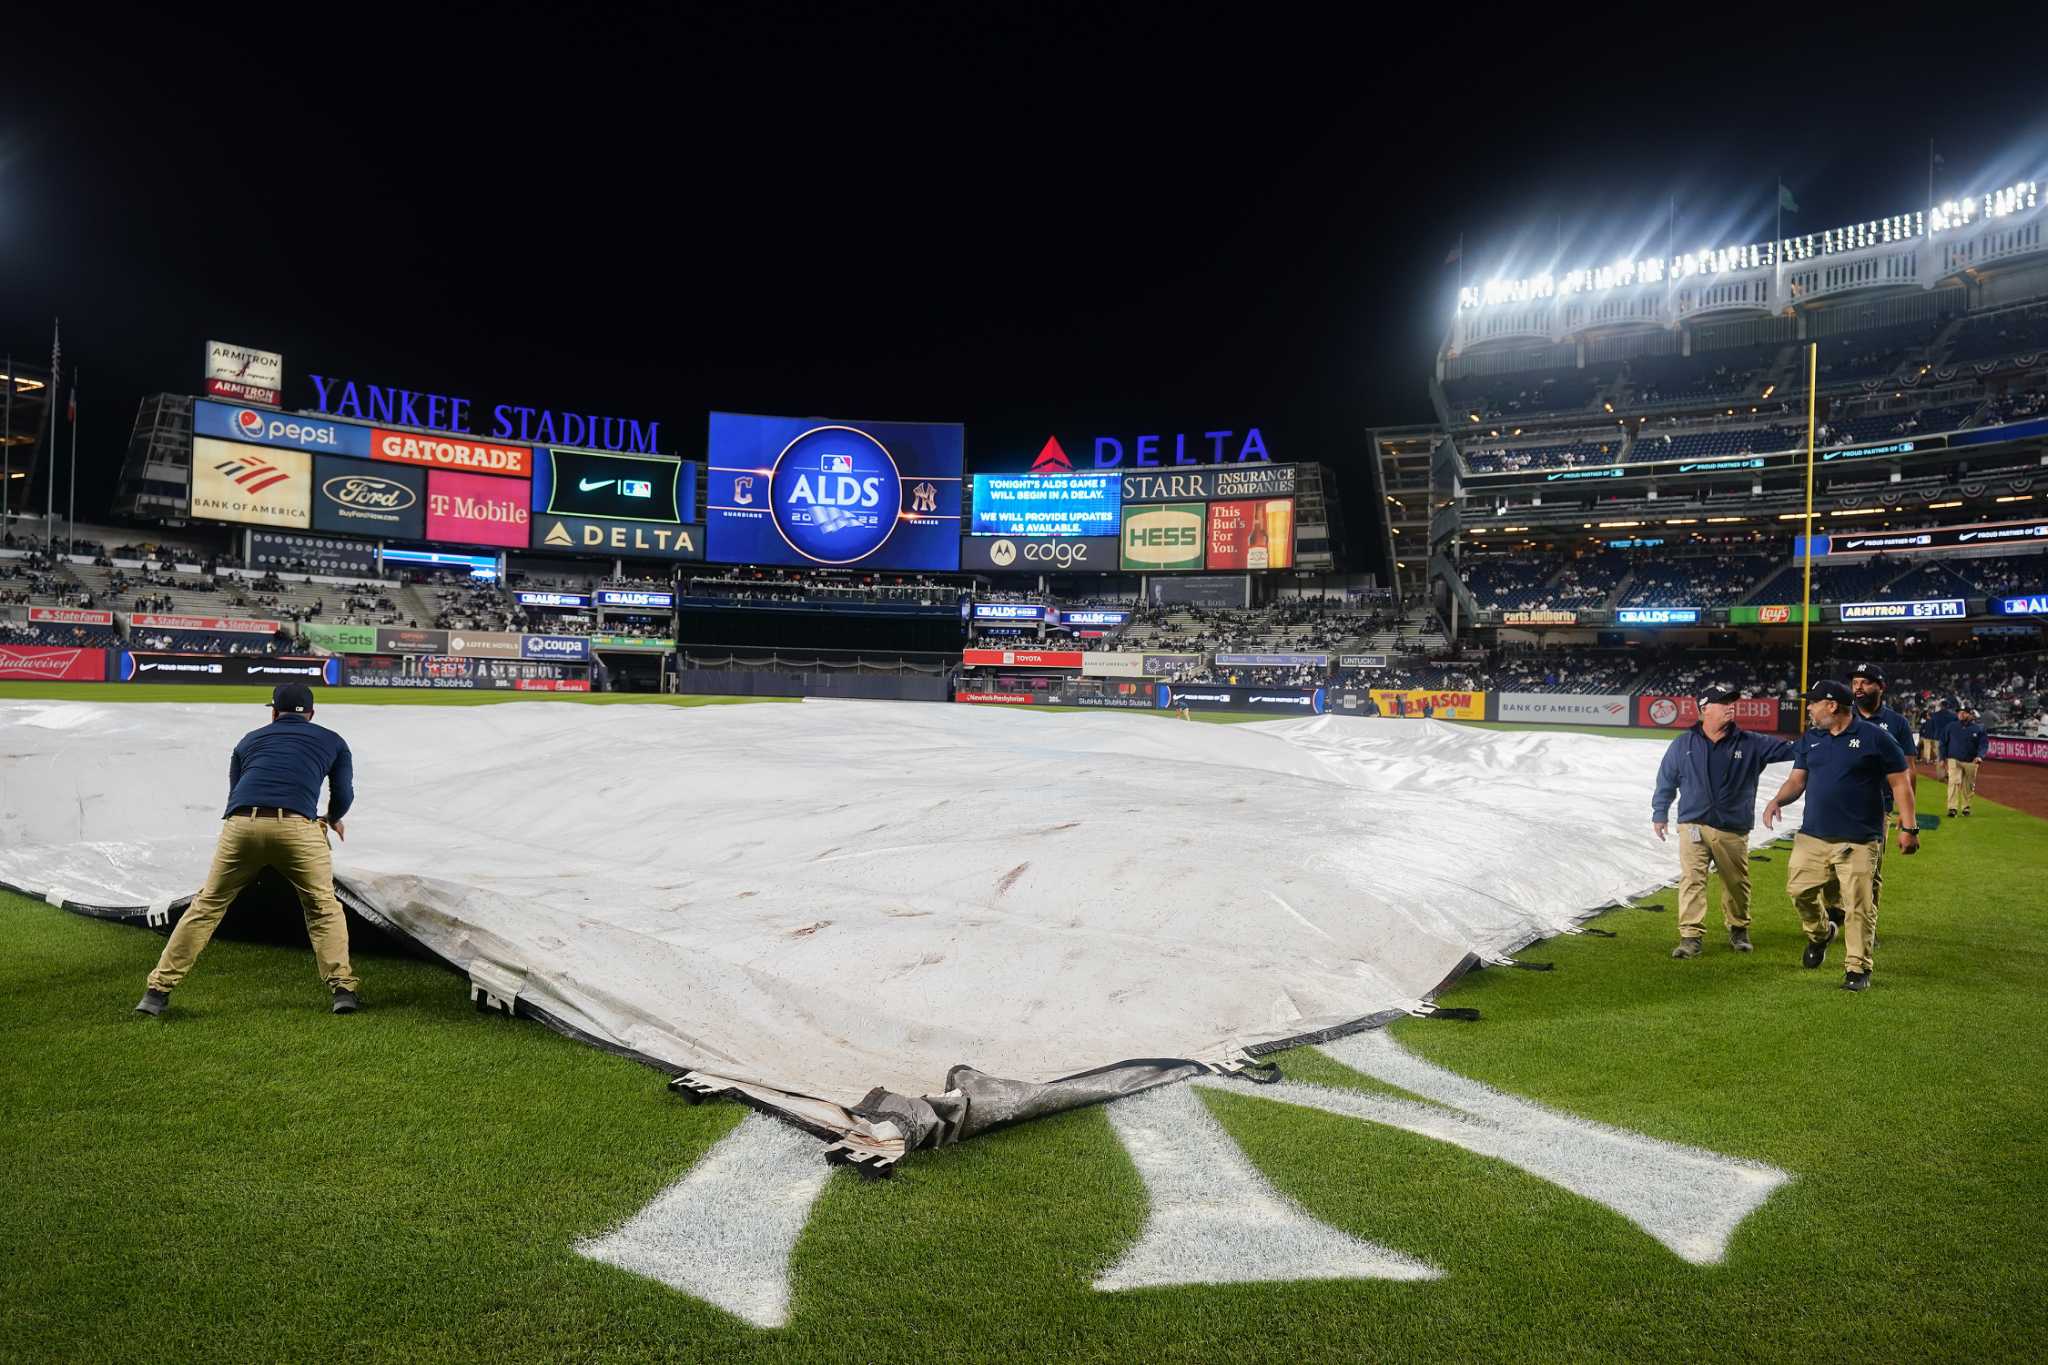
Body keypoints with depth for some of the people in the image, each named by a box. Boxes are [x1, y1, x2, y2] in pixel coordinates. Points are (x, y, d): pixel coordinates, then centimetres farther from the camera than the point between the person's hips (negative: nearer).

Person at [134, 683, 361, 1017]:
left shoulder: (249, 740, 30)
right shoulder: (332, 741, 24)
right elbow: (343, 796, 16)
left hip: (240, 825, 2)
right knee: (324, 907, 12)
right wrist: (333, 821, 37)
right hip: (296, 827, -2)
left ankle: (158, 990, 18)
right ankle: (343, 988, 3)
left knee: (207, 906, 17)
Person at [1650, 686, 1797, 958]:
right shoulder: (1683, 744, 2)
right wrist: (1659, 813, 12)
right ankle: (1691, 936, -5)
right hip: (1694, 826, -1)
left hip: (1733, 830, 1)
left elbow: (1789, 749, 0)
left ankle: (1738, 930, 34)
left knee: (1737, 882, 13)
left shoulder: (1751, 744, 2)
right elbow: (1666, 780, 10)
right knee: (1692, 880, -8)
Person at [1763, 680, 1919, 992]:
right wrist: (1778, 800, -9)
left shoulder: (1874, 738, -4)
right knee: (1799, 890, 4)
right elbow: (1797, 780, 12)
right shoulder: (1809, 740, 11)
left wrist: (1909, 827, -7)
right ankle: (1820, 933, 33)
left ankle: (1858, 968, 9)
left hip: (1859, 840, -5)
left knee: (1858, 905, -3)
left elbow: (1901, 782, -2)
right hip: (1812, 836, 5)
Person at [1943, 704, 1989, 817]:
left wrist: (1980, 756, -16)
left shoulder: (1978, 729, 4)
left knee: (1968, 786, 10)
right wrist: (1943, 757, 3)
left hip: (1971, 762, 1)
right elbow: (1943, 742, 10)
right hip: (1954, 760, -1)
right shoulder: (1951, 727, 6)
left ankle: (1965, 807, 27)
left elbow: (1984, 743, 1)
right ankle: (1952, 808, -20)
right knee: (1954, 782, -17)